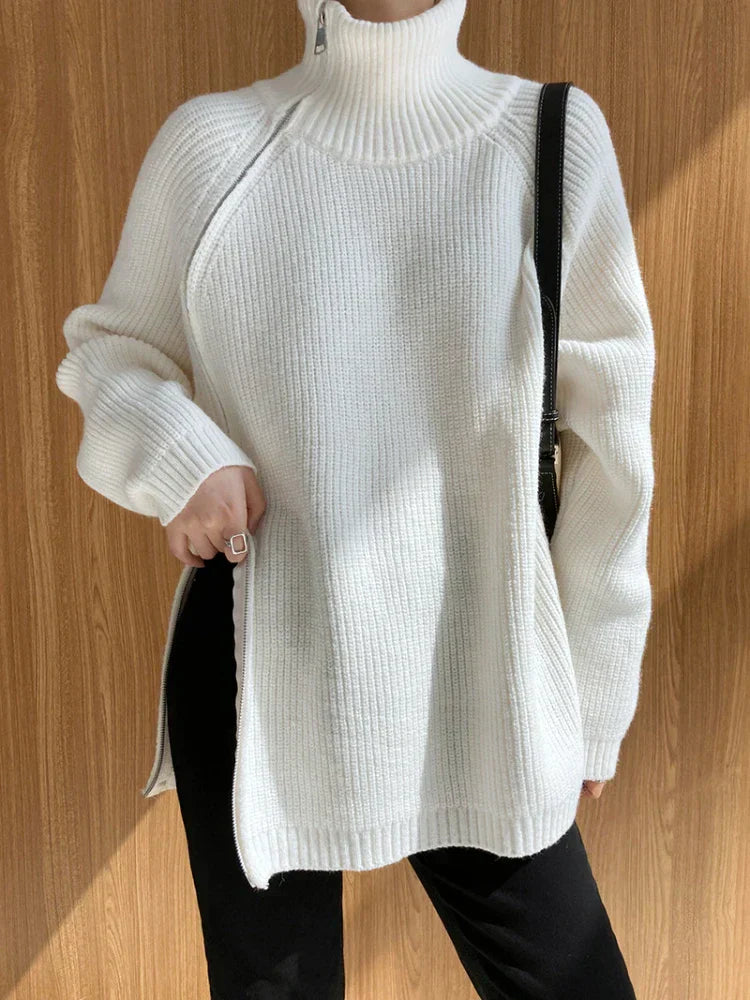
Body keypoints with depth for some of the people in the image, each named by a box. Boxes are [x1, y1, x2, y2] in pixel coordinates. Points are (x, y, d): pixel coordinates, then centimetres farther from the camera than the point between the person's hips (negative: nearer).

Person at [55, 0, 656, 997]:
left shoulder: (555, 136, -2)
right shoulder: (212, 139, -2)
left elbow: (605, 439, 1)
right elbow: (114, 348, 11)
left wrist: (590, 695, 5)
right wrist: (175, 455, -12)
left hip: (474, 676, 0)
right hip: (253, 670, 1)